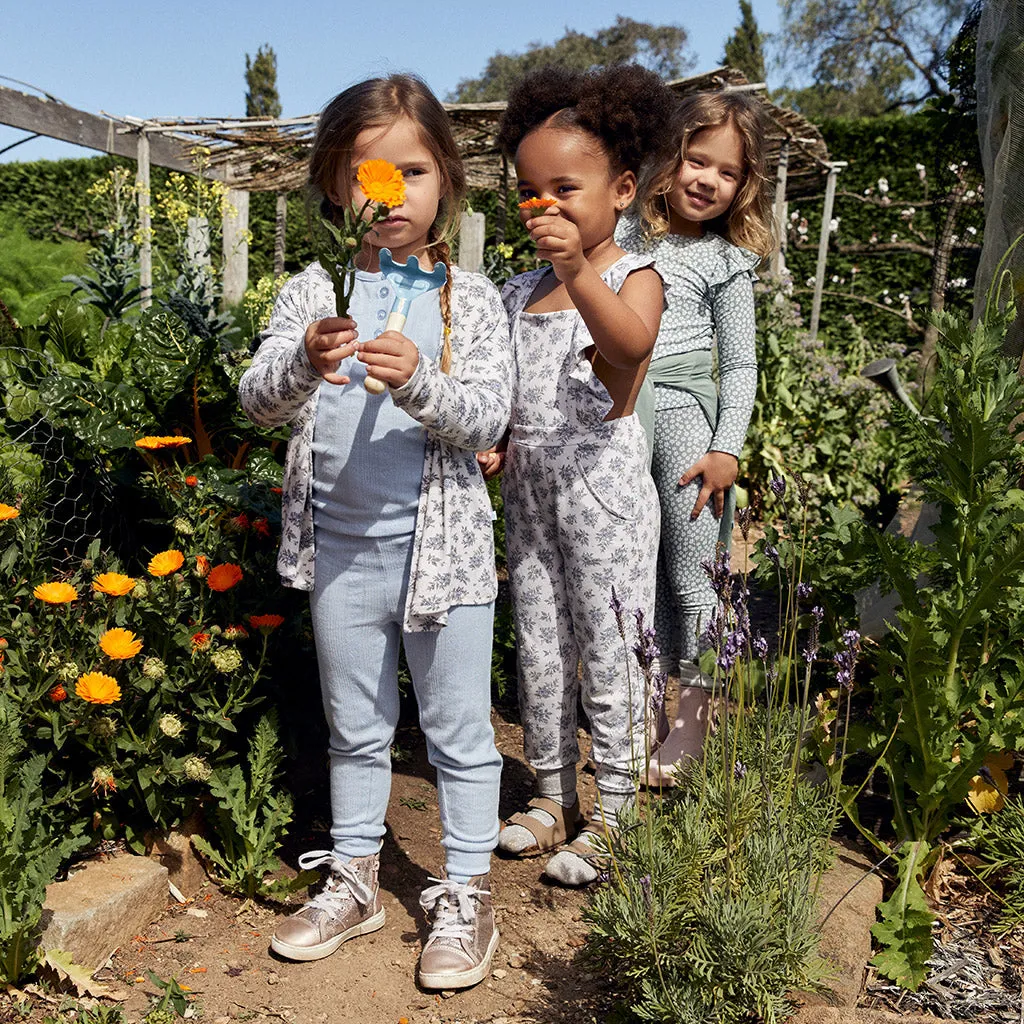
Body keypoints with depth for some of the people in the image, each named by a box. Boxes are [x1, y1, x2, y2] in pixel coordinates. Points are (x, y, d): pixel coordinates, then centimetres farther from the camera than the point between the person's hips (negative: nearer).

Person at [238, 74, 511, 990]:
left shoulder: (468, 297, -3)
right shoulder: (313, 291, 1)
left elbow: (490, 417, -13)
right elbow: (257, 402, -8)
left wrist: (419, 382, -31)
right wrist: (303, 364, -29)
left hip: (440, 543, -2)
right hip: (339, 545, 2)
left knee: (459, 730, 9)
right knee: (355, 727, 18)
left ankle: (466, 894, 27)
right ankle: (354, 881, 36)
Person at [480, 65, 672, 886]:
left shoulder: (634, 277, -8)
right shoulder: (521, 293, 9)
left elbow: (633, 341, -31)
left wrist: (580, 273, -43)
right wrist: (493, 445, -1)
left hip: (603, 486, -6)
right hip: (531, 490, 6)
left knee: (610, 655, 3)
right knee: (539, 649, 13)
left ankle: (612, 815, 18)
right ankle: (553, 795, 30)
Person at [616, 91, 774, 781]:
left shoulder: (725, 260, 1)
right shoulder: (626, 235, 10)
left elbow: (740, 365, 0)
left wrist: (727, 450, -9)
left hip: (683, 415, -4)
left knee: (690, 574, 0)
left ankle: (694, 723, 14)